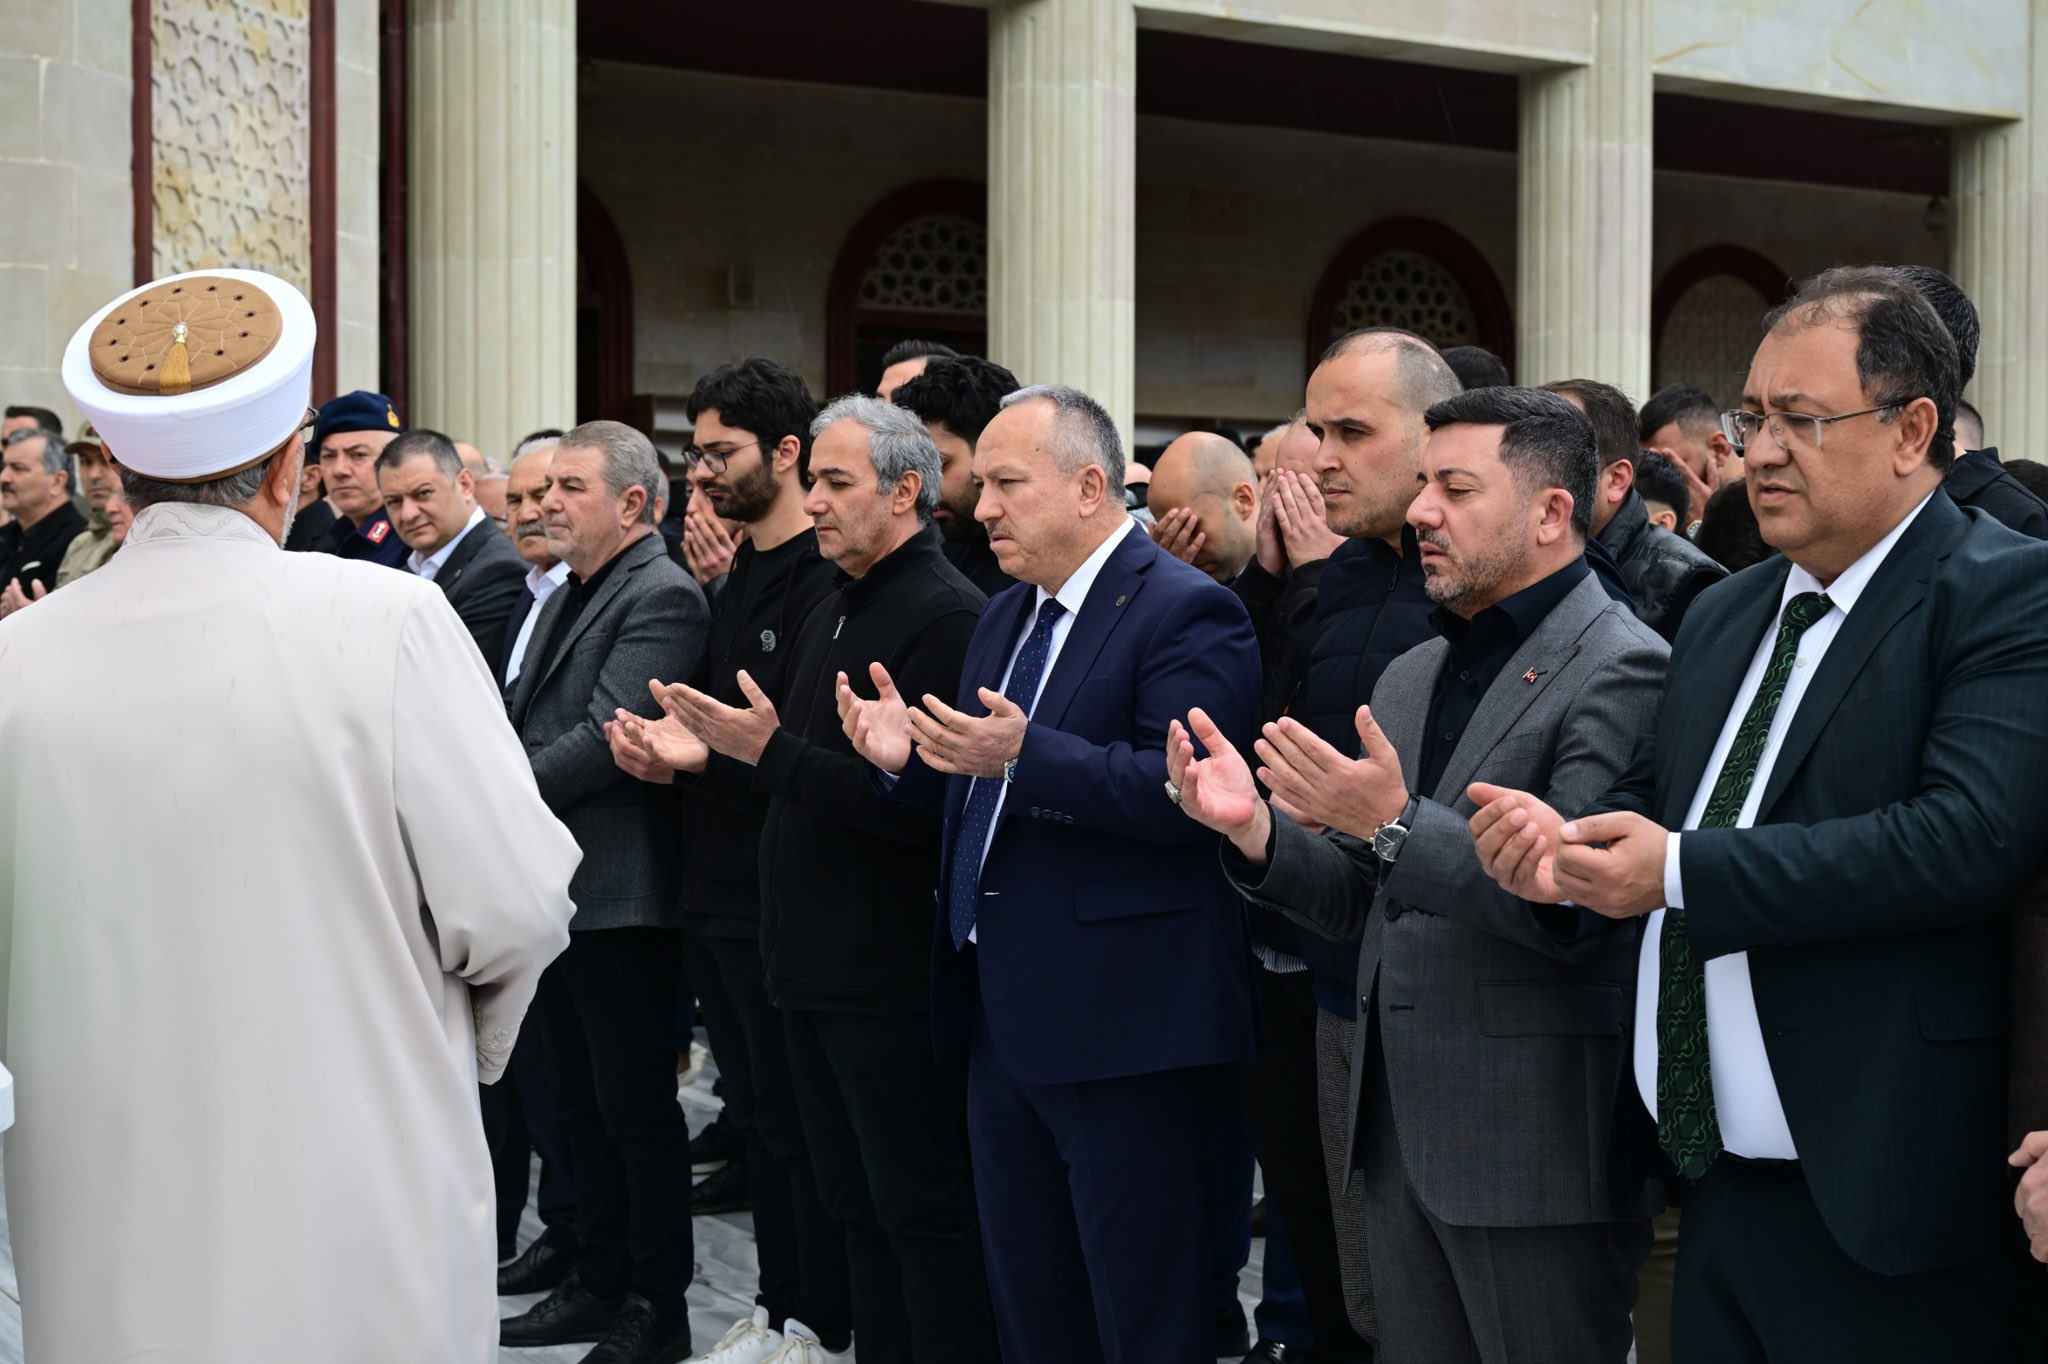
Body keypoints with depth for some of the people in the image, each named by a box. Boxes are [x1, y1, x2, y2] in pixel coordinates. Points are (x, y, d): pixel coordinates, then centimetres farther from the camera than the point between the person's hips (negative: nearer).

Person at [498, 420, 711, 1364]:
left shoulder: (663, 598, -14)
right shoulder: (569, 600, 16)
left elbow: (606, 738, -22)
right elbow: (524, 721, 17)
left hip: (620, 893, -9)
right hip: (559, 887, 9)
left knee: (637, 1110, 1)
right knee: (579, 1107, 16)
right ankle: (599, 1281, 28)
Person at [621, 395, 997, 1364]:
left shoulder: (946, 618, -15)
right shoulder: (827, 618, 16)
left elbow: (917, 801, -24)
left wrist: (770, 750, -24)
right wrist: (712, 758, 6)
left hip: (893, 982, -9)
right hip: (815, 972, 9)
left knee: (922, 1211, -1)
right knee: (857, 1210, 17)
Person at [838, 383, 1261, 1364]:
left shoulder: (1184, 612, -12)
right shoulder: (1006, 619, 16)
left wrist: (1025, 756, -31)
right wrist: (908, 758, 0)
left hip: (1121, 1028, -9)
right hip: (1001, 1019, 9)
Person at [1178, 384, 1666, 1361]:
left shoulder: (1625, 672, -12)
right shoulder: (1410, 678, 14)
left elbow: (1575, 907, -20)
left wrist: (1395, 825, -29)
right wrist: (1256, 830, -3)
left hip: (1537, 1154, -8)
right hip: (1399, 1134, 8)